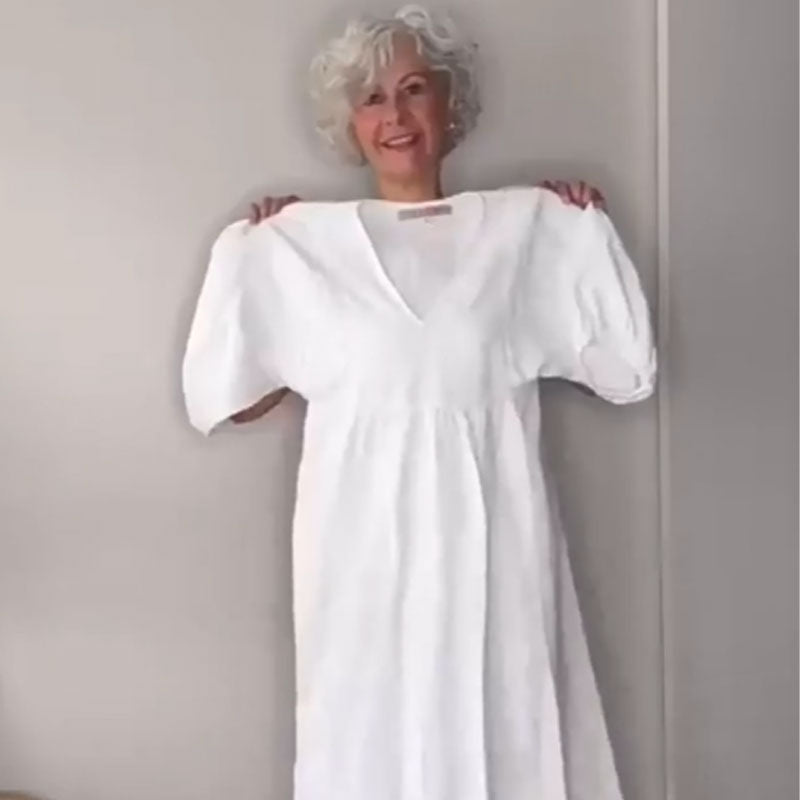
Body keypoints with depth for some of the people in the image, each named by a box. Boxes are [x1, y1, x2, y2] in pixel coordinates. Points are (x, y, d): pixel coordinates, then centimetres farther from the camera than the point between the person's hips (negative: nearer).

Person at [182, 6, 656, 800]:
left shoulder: (530, 225, 5)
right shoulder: (298, 240, 4)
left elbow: (625, 368, 5)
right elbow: (230, 398, 5)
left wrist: (593, 228, 4)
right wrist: (246, 250, 4)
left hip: (487, 537, 1)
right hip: (366, 542, 0)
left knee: (502, 728, 7)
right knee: (370, 736, 8)